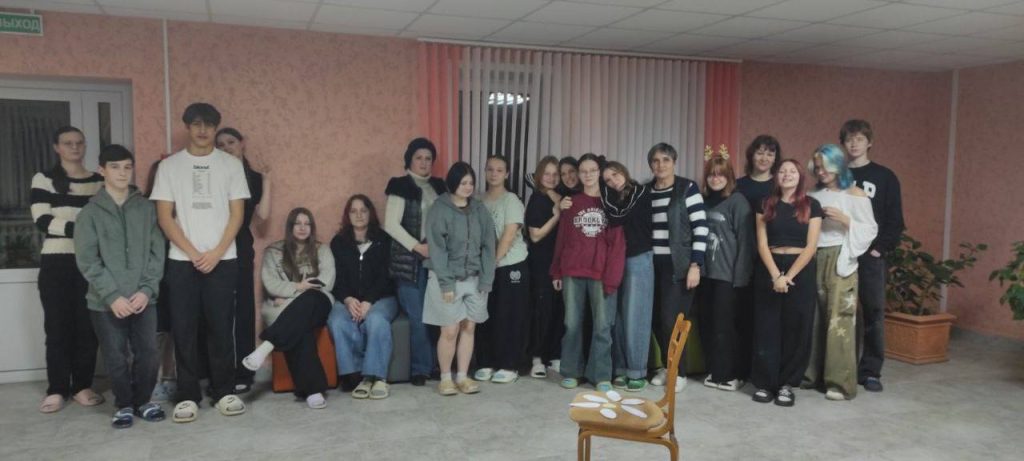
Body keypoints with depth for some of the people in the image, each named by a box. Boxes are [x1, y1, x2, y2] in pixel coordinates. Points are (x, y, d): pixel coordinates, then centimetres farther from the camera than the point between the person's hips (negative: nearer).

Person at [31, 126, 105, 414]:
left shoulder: (99, 181, 11)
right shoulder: (43, 179, 4)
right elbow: (41, 221, -7)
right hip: (56, 262, -1)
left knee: (87, 326, 3)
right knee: (57, 326, 1)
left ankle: (82, 386, 13)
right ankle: (57, 389, 9)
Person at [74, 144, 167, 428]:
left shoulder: (146, 208, 5)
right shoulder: (90, 213, 0)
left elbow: (157, 252, 3)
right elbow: (87, 260, -5)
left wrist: (146, 289, -9)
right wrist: (113, 295, -14)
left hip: (143, 298, 1)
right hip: (106, 302, -1)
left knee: (148, 355, 3)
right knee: (116, 359, 5)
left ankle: (142, 400, 24)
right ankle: (124, 405, 24)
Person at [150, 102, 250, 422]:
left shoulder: (231, 164, 5)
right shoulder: (169, 166, 5)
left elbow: (237, 213, 2)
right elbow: (164, 216, 1)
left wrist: (216, 253, -8)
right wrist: (193, 253, -8)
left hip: (223, 260, 0)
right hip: (181, 261, 0)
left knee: (221, 327, 3)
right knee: (184, 329, 2)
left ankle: (224, 392, 13)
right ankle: (187, 396, 11)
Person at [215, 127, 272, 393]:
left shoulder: (254, 178, 10)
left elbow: (263, 215, -2)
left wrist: (266, 181, -4)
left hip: (240, 250, 0)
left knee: (242, 310, 2)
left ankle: (243, 374, 8)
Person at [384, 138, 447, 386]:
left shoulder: (439, 187, 15)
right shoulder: (401, 186, -1)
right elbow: (391, 224, -8)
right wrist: (418, 247, -13)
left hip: (436, 259, 4)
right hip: (410, 260, -4)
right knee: (418, 317, -3)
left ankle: (435, 365, 16)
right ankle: (421, 368, 10)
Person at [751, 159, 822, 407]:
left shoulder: (812, 205, 3)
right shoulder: (767, 205, 6)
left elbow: (811, 246, -4)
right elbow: (762, 244, 0)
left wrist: (789, 276, -12)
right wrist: (775, 275, -13)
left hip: (801, 271, -1)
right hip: (769, 270, 1)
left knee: (796, 328, 2)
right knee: (767, 327, 1)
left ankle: (787, 384, 12)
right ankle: (765, 382, 9)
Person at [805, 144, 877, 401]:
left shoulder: (855, 195, 1)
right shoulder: (813, 195, 12)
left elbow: (870, 230, -3)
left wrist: (845, 219, -15)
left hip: (840, 260, -4)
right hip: (814, 259, 4)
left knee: (839, 319, -7)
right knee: (813, 317, 5)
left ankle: (841, 382, -1)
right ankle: (812, 373, 14)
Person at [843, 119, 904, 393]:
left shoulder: (885, 177, 5)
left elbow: (895, 220, 2)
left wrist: (881, 248, -9)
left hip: (871, 256, -1)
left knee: (874, 313, 1)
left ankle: (870, 371, 10)